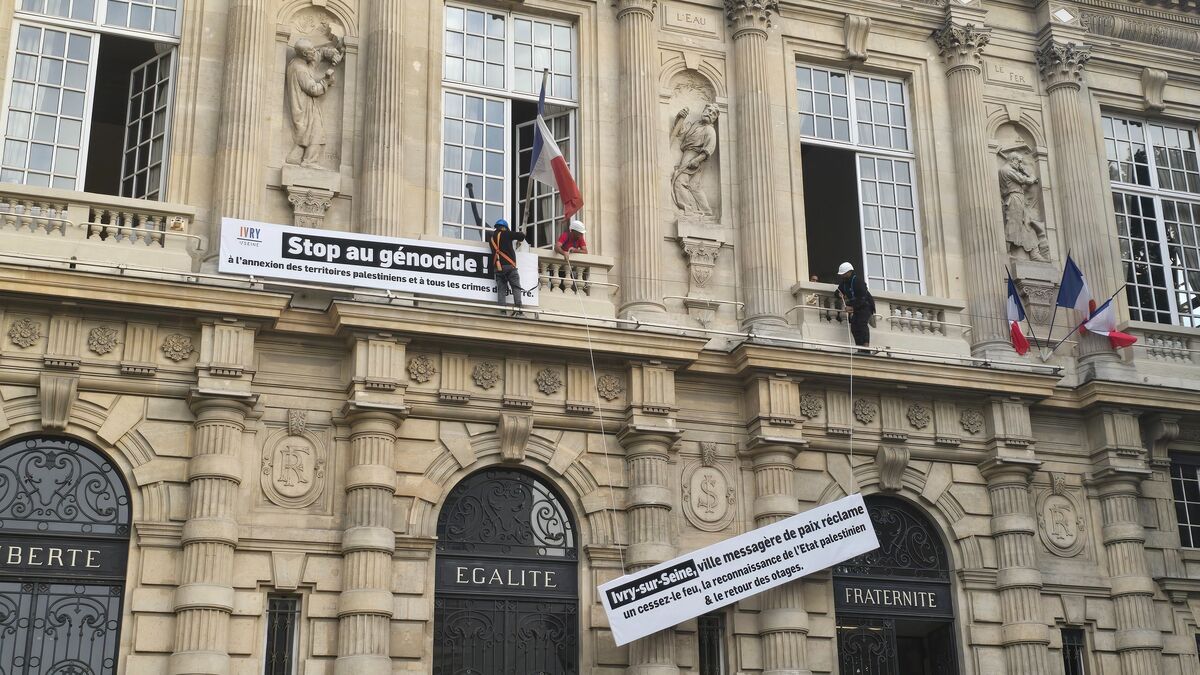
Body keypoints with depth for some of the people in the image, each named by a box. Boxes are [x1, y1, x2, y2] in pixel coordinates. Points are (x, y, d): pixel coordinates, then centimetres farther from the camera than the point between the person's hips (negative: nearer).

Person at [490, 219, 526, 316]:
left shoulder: (491, 237, 16)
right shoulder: (506, 234, 2)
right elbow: (521, 235, 5)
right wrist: (520, 238, 26)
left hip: (497, 267, 5)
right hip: (509, 265, -4)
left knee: (501, 289, 4)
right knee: (516, 287, -3)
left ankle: (502, 310, -8)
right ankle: (517, 308, -19)